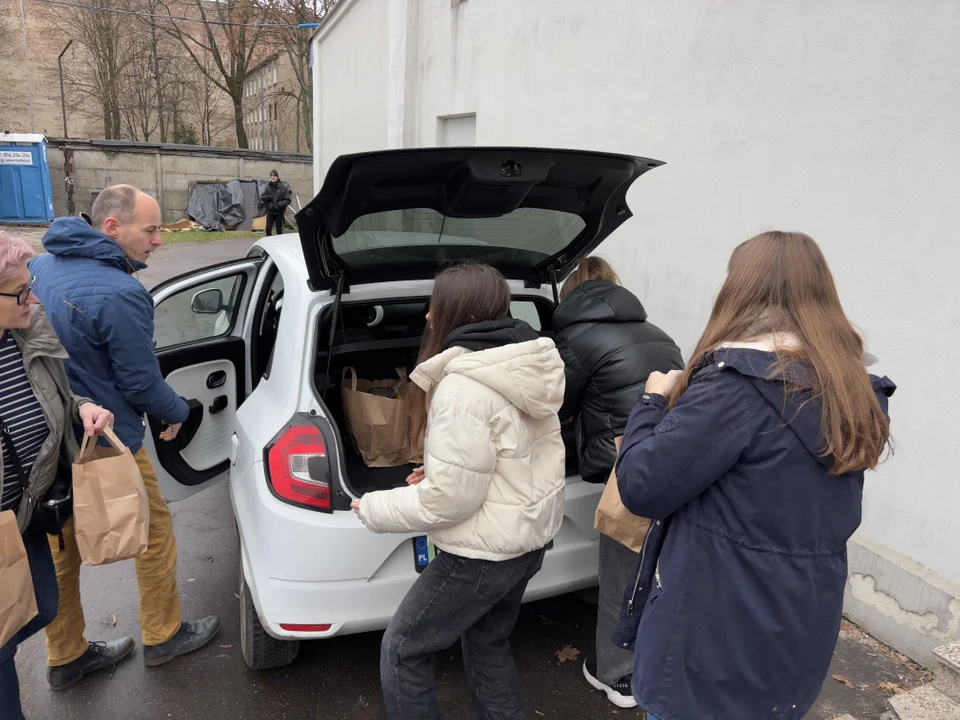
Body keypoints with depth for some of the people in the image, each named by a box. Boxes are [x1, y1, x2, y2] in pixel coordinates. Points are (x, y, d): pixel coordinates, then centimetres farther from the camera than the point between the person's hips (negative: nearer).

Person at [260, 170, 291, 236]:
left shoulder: (283, 187, -7)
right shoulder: (268, 187, 3)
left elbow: (287, 200, -8)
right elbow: (262, 197, 7)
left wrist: (278, 205, -19)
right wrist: (268, 197, -14)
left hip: (279, 212, -2)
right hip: (270, 212, 2)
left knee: (279, 230, 4)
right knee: (268, 228, -2)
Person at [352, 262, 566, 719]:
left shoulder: (462, 389, -26)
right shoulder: (527, 368, 3)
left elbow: (450, 499, -24)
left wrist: (374, 509, -10)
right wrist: (441, 471, 10)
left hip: (482, 554, -9)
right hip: (527, 538, 9)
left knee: (402, 651, 11)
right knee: (487, 642, 28)